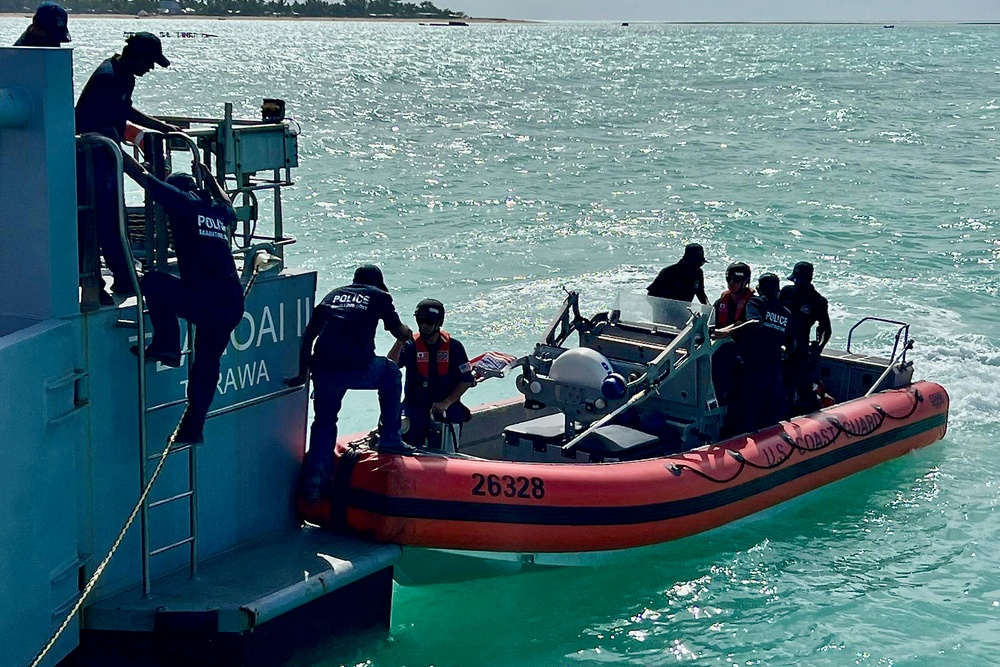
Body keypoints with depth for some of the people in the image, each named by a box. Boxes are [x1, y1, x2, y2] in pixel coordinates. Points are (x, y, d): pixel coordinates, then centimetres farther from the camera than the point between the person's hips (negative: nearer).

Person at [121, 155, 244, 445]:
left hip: (201, 299, -7)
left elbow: (141, 175, 9)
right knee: (207, 363, 20)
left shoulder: (182, 201, 3)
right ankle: (193, 427, 25)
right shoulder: (221, 211, 20)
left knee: (152, 282, 15)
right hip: (233, 303, 7)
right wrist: (208, 177, 55)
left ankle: (167, 344, 9)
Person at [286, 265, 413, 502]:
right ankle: (389, 439, 27)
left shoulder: (333, 295, 25)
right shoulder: (379, 296, 17)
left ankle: (313, 482, 12)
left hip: (323, 370, 3)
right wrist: (406, 333, 49)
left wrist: (303, 374, 23)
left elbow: (308, 335, 18)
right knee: (391, 374, 27)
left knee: (323, 422, 21)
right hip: (358, 368, -3)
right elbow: (399, 332, 25)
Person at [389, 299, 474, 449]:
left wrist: (446, 403, -9)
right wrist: (399, 342, -32)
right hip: (415, 405, 1)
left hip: (446, 407, -1)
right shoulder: (411, 345, -1)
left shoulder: (453, 346, 1)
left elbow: (466, 380, 2)